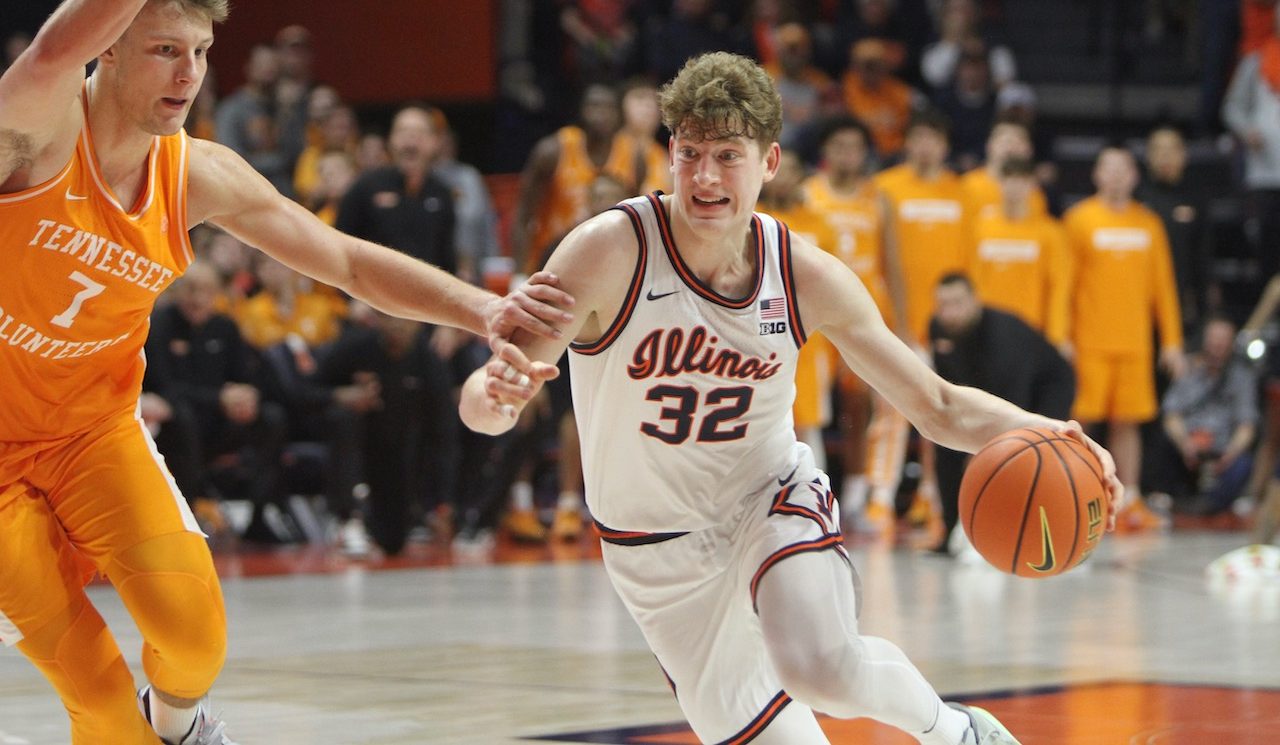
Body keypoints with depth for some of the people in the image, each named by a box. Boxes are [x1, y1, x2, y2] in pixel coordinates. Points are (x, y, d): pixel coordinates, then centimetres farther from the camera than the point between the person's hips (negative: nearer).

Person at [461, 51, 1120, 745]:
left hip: (773, 501, 0)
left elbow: (938, 406, -6)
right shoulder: (610, 253, -24)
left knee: (821, 668, -28)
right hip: (659, 546, 0)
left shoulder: (807, 276, -14)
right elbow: (480, 402, -27)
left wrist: (1037, 432, -26)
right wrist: (493, 396, -52)